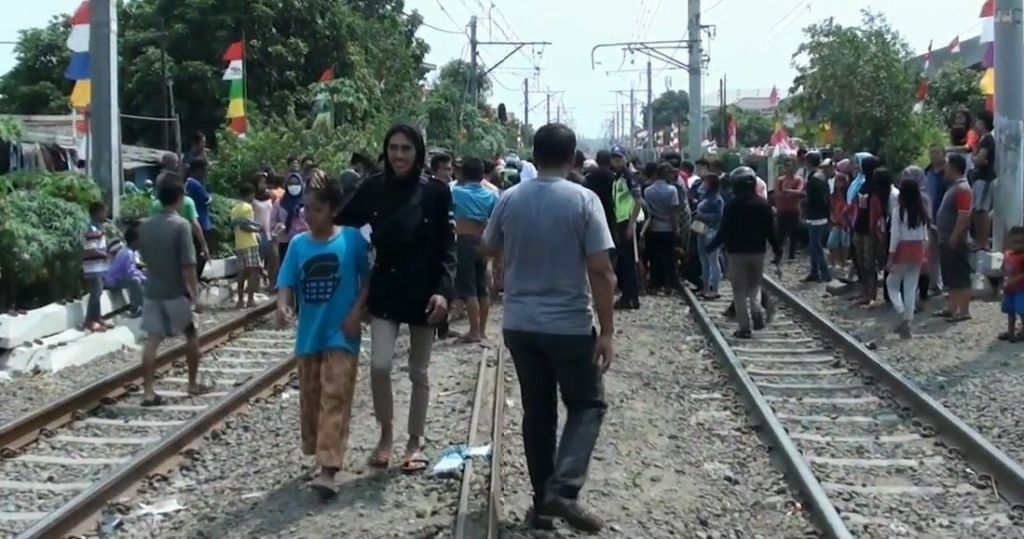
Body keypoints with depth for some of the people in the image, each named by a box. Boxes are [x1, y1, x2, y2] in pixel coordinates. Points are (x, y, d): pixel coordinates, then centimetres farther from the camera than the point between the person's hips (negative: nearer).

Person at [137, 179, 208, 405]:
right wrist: (195, 295, -14)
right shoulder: (181, 225, -13)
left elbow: (144, 257, 15)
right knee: (191, 334, 15)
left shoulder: (145, 225, 5)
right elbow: (188, 265, -17)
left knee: (152, 340, 1)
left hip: (153, 291, 5)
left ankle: (148, 391, -5)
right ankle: (193, 384, 21)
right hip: (176, 292, -5)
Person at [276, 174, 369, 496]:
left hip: (341, 335, -5)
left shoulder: (352, 238, -7)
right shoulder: (298, 244, 2)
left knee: (335, 399, -10)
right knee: (310, 400, 13)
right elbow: (287, 283, 0)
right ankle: (320, 458, 30)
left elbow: (369, 277, -1)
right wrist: (283, 307, -21)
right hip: (308, 336, 5)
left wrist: (356, 312, -11)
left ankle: (328, 470, -15)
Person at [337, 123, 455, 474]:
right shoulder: (373, 189, 0)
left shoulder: (435, 193, -7)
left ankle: (415, 442, 22)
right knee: (379, 364, -11)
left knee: (418, 371, 9)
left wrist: (443, 290, -16)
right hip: (385, 290, 1)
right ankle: (385, 436, 9)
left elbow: (447, 248, -6)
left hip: (423, 291, -1)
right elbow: (344, 221, 9)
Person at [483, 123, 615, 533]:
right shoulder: (584, 200, -12)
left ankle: (542, 500, 16)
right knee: (587, 405, 9)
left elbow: (490, 250, 17)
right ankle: (562, 490, -8)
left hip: (519, 324, 4)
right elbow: (601, 272, -15)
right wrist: (607, 331, -10)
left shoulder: (509, 200, 0)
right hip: (569, 325, -4)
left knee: (537, 411, 13)